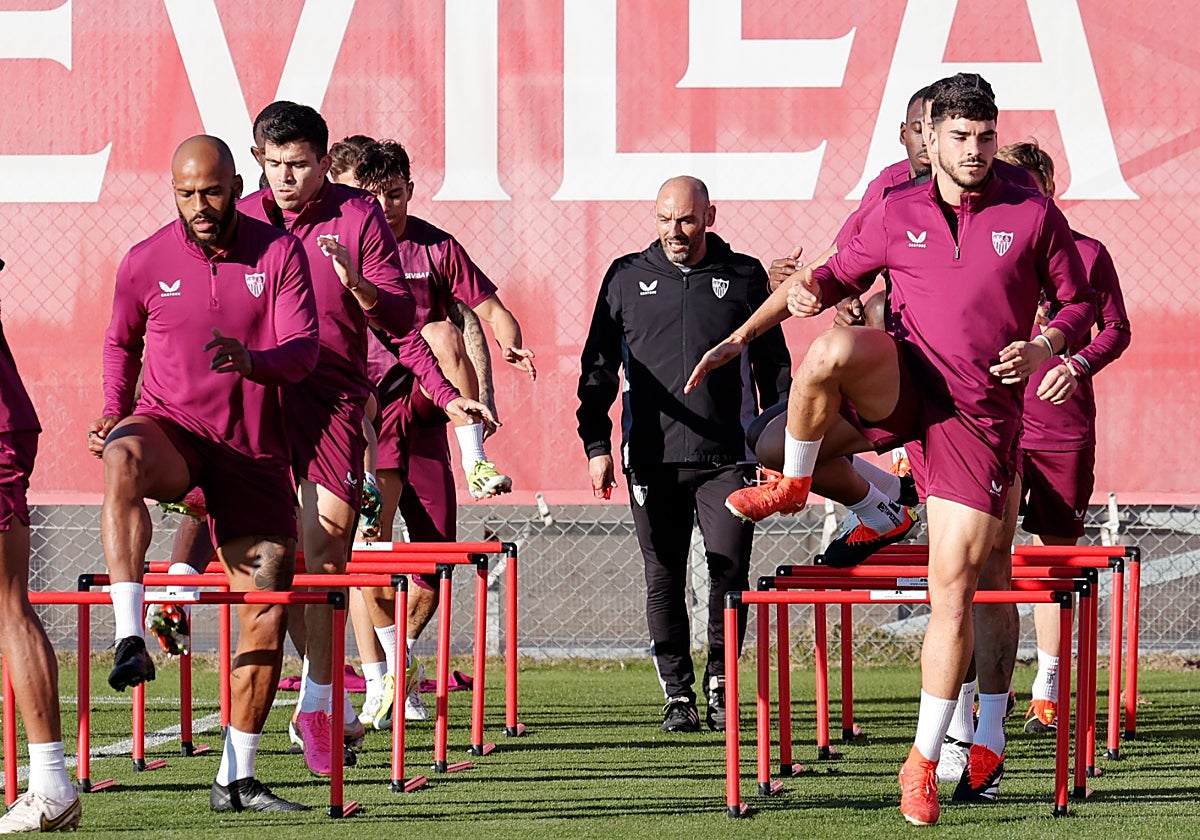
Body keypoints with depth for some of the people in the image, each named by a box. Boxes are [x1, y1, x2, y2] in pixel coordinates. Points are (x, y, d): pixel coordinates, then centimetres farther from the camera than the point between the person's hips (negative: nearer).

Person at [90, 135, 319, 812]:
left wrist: (253, 360, -32)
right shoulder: (146, 263, 0)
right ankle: (131, 640, -47)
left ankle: (237, 779, 8)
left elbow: (304, 350, -11)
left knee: (269, 603, -2)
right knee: (124, 461, -39)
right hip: (169, 425, -1)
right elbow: (121, 342, 18)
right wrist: (114, 413, 2)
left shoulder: (279, 253, -2)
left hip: (252, 450, 2)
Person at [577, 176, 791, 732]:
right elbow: (598, 367, 12)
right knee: (664, 580, 3)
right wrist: (596, 445, 5)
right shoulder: (627, 278, 10)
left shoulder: (744, 277, 8)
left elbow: (773, 365, 14)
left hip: (727, 456, -1)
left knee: (729, 569, -9)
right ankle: (678, 695, 11)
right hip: (652, 457, 1)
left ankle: (720, 681, 9)